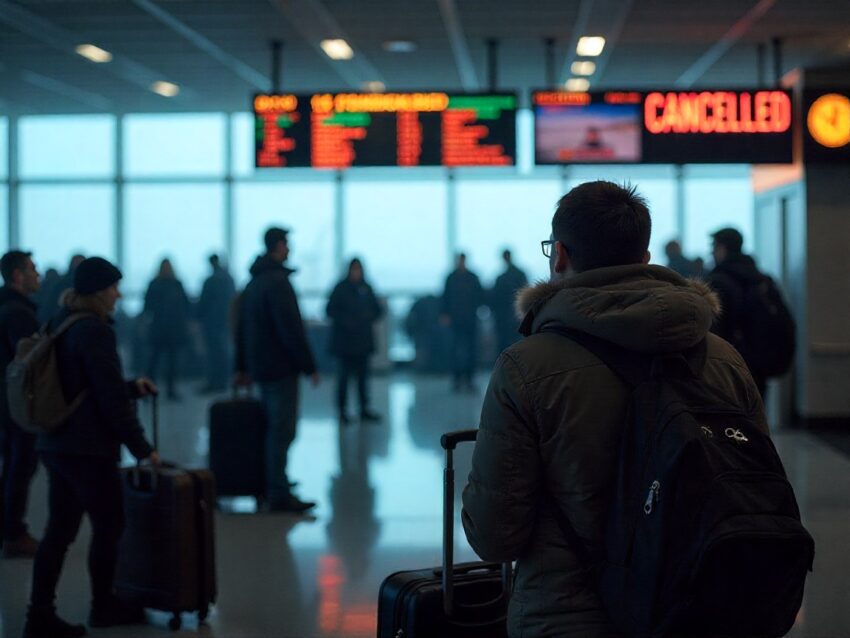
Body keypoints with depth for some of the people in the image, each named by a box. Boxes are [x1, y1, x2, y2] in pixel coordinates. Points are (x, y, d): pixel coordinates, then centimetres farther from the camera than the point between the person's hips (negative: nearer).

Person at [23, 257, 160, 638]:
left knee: (59, 531, 10)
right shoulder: (94, 332, -16)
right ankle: (103, 606, 22)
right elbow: (111, 399, -17)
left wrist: (131, 387, 23)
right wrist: (141, 448, -10)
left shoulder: (60, 325, 12)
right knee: (109, 525, 8)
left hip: (55, 445, 9)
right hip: (88, 449, -9)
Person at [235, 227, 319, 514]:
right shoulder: (278, 281, -16)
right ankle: (279, 495, -6)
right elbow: (292, 329, -21)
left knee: (274, 426, 17)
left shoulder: (253, 282, 14)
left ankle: (274, 486, 22)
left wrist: (242, 367, 24)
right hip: (281, 368, -9)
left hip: (260, 366, 9)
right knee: (282, 430, -7)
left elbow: (242, 328, 19)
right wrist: (309, 366, -16)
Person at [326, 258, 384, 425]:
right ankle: (342, 411, 5)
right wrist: (344, 320, -17)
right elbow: (330, 309, -5)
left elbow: (377, 309, 14)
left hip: (363, 340, 4)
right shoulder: (341, 288, -4)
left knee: (363, 375, 7)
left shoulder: (366, 288, 8)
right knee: (344, 376, -2)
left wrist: (370, 317, -4)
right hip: (344, 341, -4)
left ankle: (364, 409, 14)